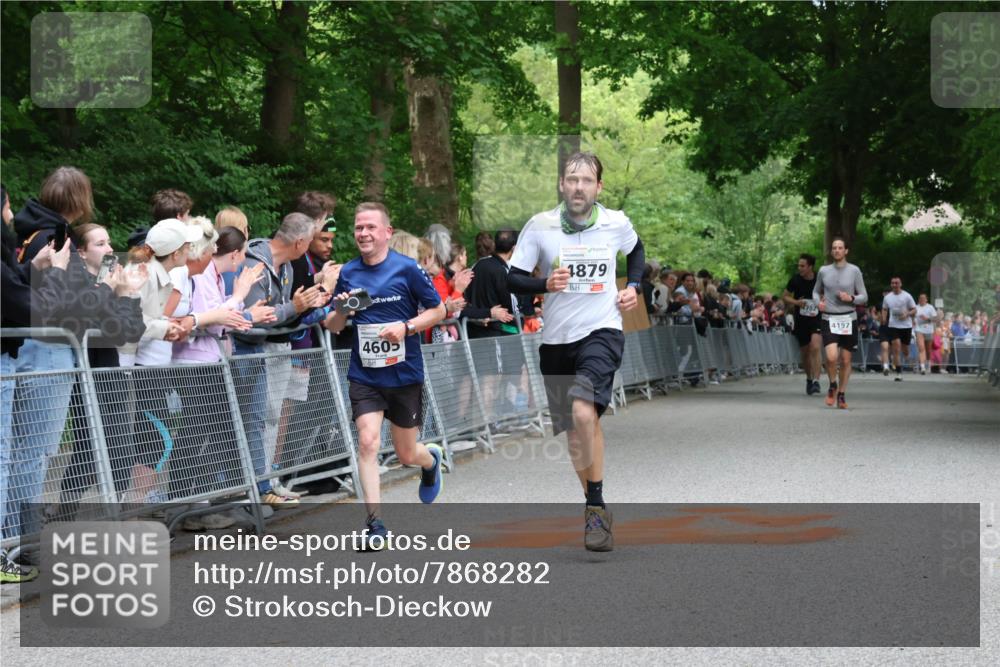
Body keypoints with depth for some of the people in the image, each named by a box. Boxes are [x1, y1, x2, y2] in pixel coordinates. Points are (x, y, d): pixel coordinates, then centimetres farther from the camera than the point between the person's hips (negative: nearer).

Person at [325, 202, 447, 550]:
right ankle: (375, 523, -11)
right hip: (364, 376, 2)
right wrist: (341, 311, -13)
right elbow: (333, 326, 10)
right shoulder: (348, 273, 1)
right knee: (368, 442, -17)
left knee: (406, 454, 10)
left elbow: (438, 310, -2)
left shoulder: (407, 268, -9)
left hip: (405, 375, -1)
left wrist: (407, 327, -18)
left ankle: (431, 459, 47)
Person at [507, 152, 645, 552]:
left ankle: (596, 507, -16)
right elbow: (512, 279, -1)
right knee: (575, 431, 12)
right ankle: (596, 511, 29)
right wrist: (545, 284, -19)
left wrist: (633, 286, 7)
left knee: (584, 413, -27)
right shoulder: (540, 226, -4)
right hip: (556, 339, 3)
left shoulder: (616, 223, -1)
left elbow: (636, 251, 22)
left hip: (602, 331, -3)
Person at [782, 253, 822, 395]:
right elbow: (784, 296, 7)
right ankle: (809, 379, 35)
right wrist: (796, 302, -11)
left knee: (815, 347, -22)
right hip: (801, 320, 3)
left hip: (817, 319, -3)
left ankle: (816, 381, -22)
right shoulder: (795, 280, -3)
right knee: (804, 352, 12)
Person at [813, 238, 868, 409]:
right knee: (832, 357, -18)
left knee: (846, 360, 5)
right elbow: (816, 291, 20)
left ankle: (842, 394, 21)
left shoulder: (854, 271, 1)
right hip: (829, 319, 0)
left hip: (848, 319, 0)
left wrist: (851, 298, -15)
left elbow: (864, 297, 4)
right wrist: (818, 302, -2)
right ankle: (833, 386, 9)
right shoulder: (824, 271, 5)